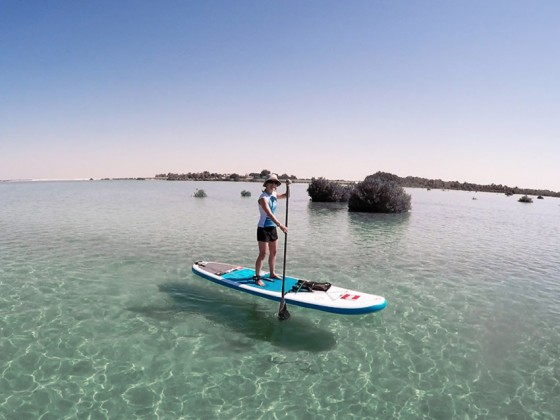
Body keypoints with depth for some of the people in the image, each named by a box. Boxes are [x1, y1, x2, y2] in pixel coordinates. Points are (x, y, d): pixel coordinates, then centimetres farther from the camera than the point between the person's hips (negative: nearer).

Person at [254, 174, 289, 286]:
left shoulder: (274, 195, 5)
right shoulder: (263, 197, -19)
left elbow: (286, 196, 23)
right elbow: (269, 213, -31)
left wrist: (287, 185, 4)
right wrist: (280, 225, -40)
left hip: (272, 227, 8)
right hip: (263, 228, -8)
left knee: (274, 252, 16)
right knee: (263, 254, -6)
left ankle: (272, 273, 31)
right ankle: (257, 277, 5)